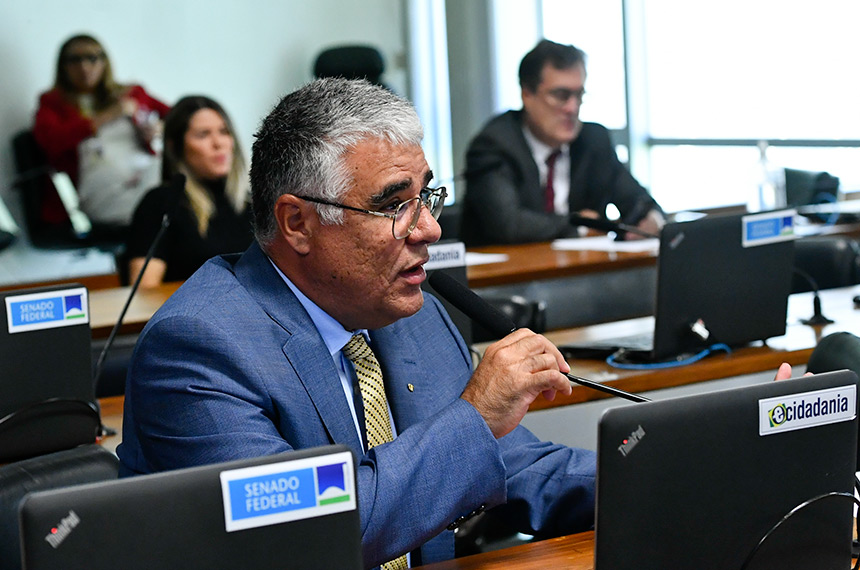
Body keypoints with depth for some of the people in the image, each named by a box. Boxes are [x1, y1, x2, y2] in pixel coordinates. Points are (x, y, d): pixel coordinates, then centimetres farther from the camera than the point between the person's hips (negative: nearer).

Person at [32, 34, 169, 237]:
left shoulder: (132, 94, 28)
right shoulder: (53, 104, 20)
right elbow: (51, 140, -1)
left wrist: (160, 128, 8)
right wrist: (106, 117, -2)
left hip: (149, 171, 4)